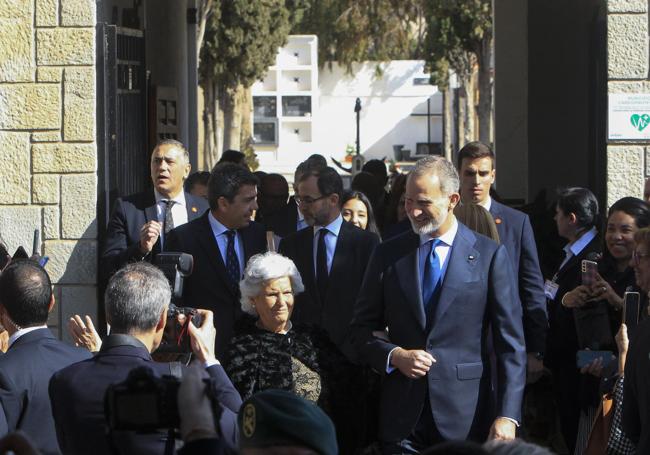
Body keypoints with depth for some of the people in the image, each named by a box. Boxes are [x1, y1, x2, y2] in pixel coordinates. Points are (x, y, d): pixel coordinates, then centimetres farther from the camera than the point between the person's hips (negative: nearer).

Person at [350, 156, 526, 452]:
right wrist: (394, 355, -9)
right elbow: (361, 330, 12)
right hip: (401, 418, 2)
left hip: (466, 420, -2)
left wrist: (507, 416, -10)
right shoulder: (388, 255, 8)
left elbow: (510, 344, -2)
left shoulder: (489, 255, 0)